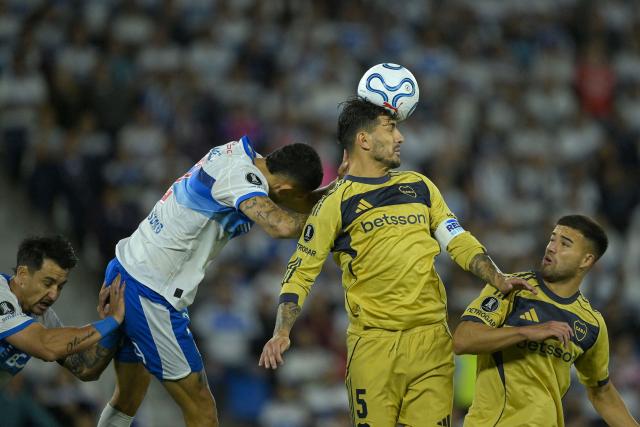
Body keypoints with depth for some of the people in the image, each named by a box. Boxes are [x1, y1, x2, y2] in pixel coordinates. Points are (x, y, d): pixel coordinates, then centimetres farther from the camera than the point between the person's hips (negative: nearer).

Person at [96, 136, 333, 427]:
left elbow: (296, 205, 13)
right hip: (150, 294, -10)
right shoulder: (241, 175, -22)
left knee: (127, 400, 22)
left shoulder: (239, 153, 5)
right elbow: (281, 226, -37)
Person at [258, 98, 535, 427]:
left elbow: (458, 241, 16)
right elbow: (300, 274, 2)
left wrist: (497, 279, -3)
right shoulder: (335, 204, 3)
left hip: (432, 339, 3)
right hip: (373, 343, -3)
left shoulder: (419, 187, 16)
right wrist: (281, 333, -13)